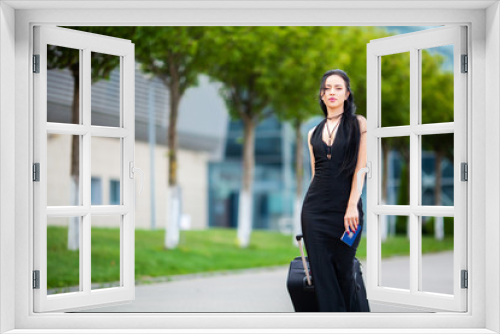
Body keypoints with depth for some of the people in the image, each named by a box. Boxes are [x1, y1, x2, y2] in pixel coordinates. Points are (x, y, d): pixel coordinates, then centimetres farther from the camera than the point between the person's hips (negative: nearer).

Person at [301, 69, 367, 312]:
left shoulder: (358, 124, 2)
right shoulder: (313, 133, 13)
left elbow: (360, 167, -6)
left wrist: (352, 206, -15)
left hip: (346, 208, -3)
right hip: (315, 209, 3)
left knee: (343, 271, 3)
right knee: (321, 273, -1)